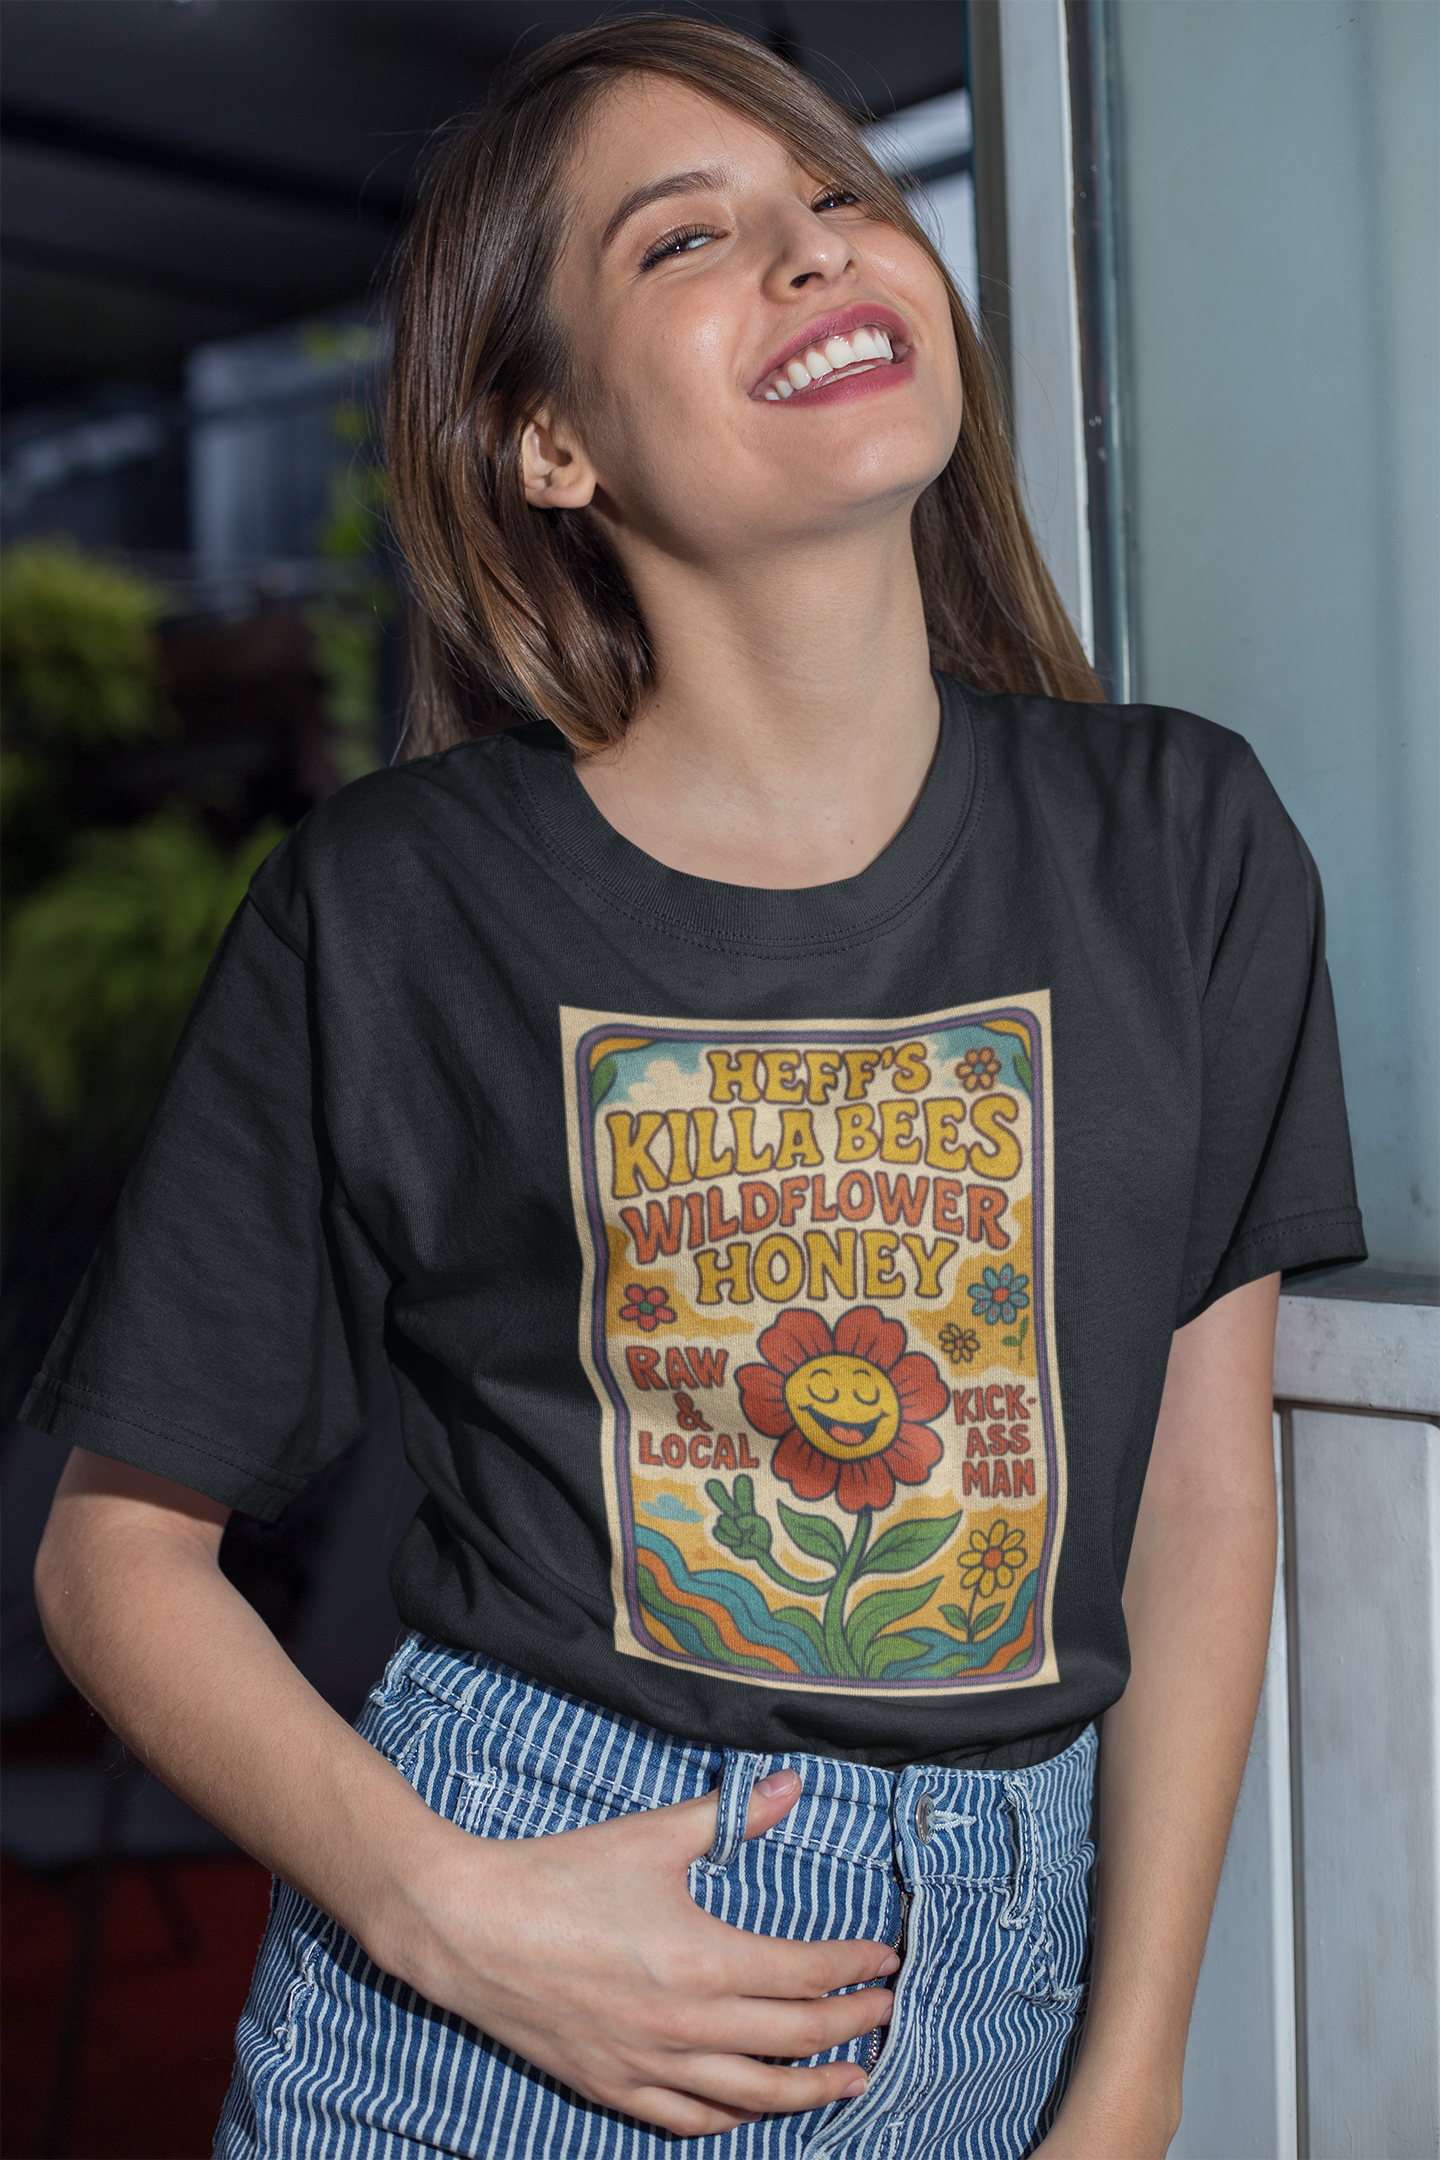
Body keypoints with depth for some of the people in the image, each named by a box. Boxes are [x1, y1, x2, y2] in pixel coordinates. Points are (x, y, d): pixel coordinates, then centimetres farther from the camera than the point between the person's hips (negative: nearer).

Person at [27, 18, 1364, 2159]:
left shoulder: (1179, 847, -2)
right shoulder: (386, 911, -9)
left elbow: (1202, 1498, 1)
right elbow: (121, 1543, -1)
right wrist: (439, 1905, -15)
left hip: (1003, 1984, 3)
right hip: (498, 1981, -2)